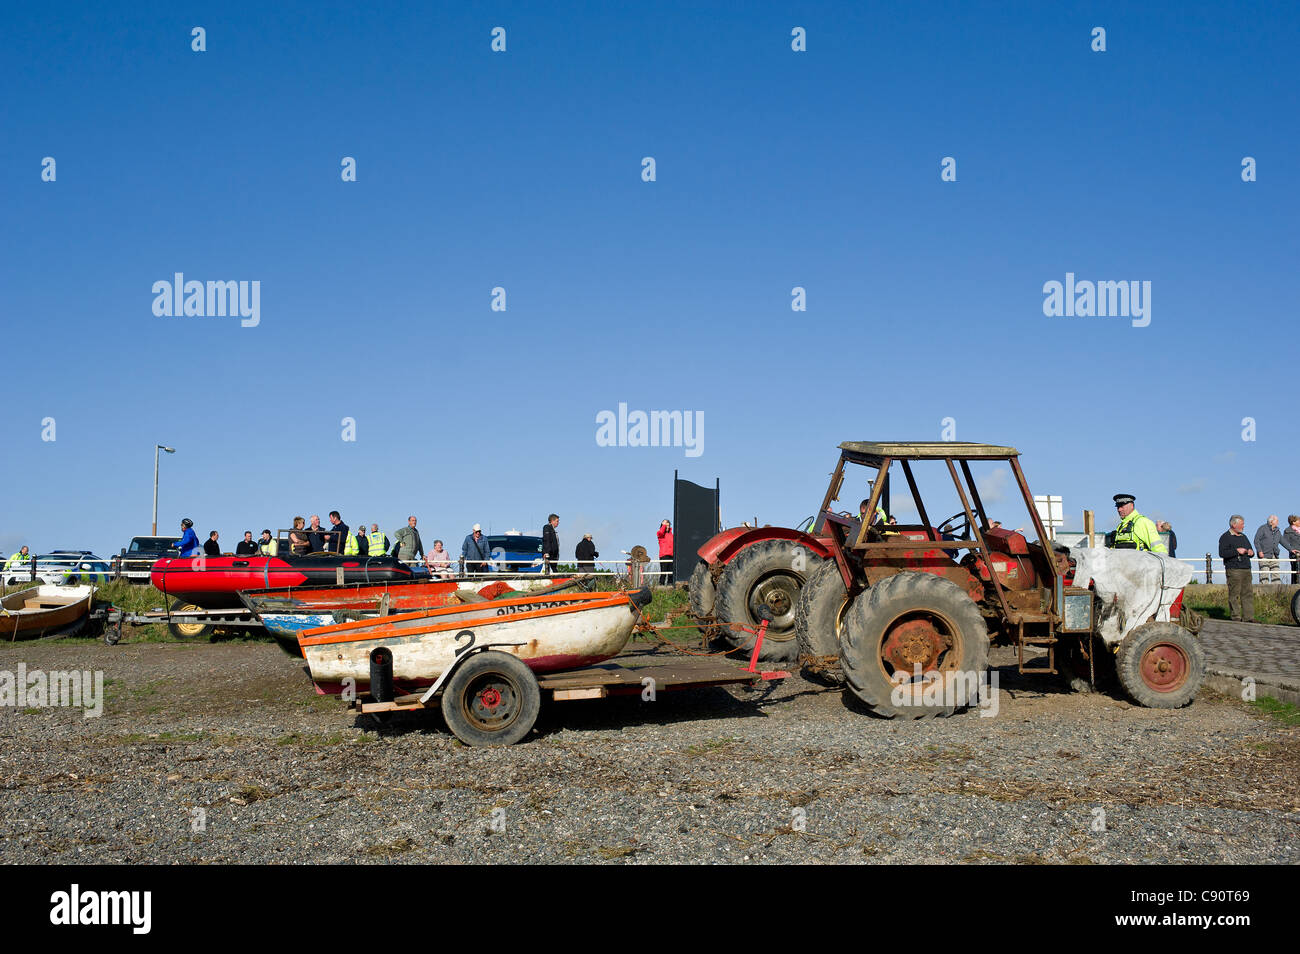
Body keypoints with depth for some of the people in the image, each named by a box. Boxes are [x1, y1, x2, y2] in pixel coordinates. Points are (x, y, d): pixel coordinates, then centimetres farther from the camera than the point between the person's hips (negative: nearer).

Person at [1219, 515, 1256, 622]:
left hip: (1246, 570, 7)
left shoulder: (1243, 537, 21)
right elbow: (1222, 553, -14)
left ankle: (1249, 618, 5)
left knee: (1248, 594, 4)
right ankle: (1236, 618, -2)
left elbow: (1249, 548, 31)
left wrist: (1251, 552, 7)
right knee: (1234, 595, -5)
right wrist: (1236, 551, -17)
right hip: (1233, 570, -7)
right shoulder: (1225, 537, -3)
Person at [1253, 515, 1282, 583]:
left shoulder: (1277, 531, 17)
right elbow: (1256, 540, -8)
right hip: (1264, 555, -6)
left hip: (1274, 557, 6)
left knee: (1276, 574, 2)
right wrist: (1259, 551, -16)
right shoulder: (1263, 528, -2)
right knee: (1264, 574, -11)